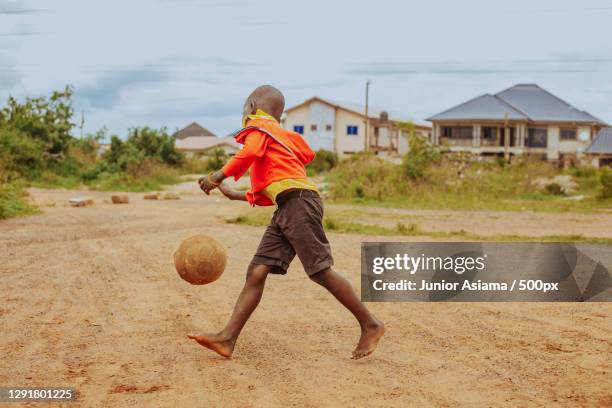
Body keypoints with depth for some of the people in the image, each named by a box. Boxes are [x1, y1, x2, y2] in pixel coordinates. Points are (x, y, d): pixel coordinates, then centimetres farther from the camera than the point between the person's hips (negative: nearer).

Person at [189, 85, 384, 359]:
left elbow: (250, 153, -18)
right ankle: (228, 338, -4)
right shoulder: (279, 136, 31)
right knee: (257, 272, 0)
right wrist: (235, 196, 30)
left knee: (320, 271, -10)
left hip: (299, 202, -9)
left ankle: (370, 326, -2)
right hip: (285, 209, 9)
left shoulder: (257, 126, 6)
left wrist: (219, 176, -12)